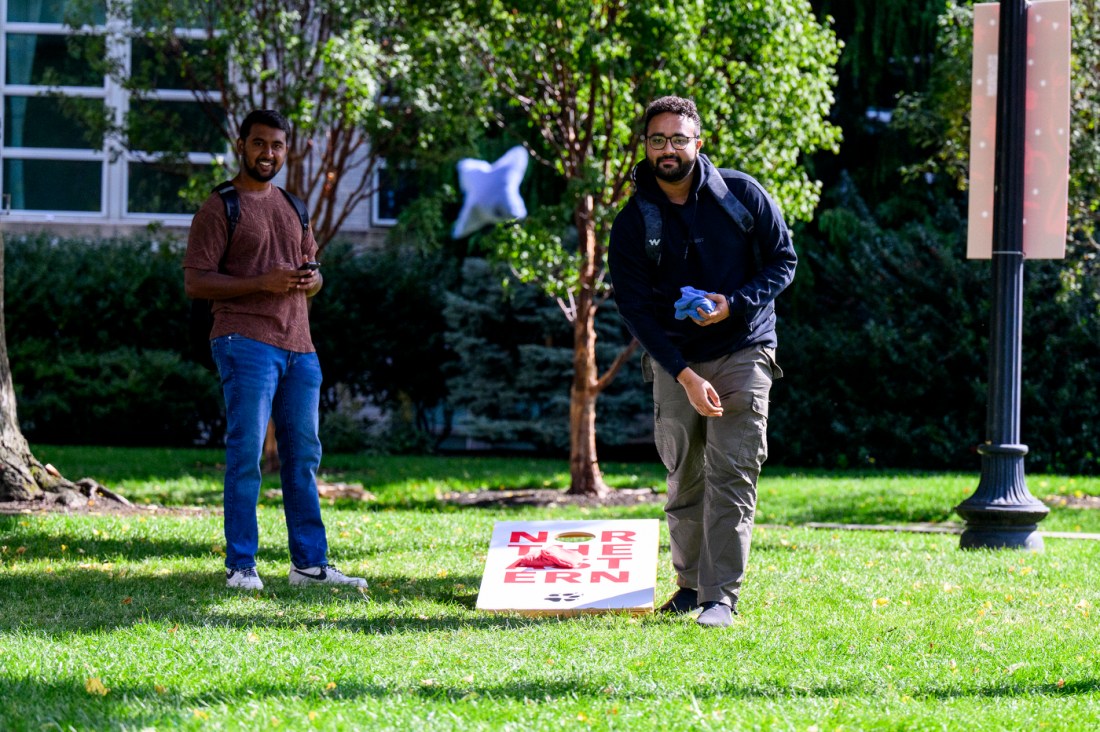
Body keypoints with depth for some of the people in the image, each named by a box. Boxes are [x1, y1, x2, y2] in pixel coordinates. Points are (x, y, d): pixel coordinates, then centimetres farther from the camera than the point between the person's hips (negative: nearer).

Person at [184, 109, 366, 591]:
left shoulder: (292, 208, 20)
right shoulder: (219, 208, -2)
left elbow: (313, 274, 26)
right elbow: (195, 282, -8)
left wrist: (310, 280, 0)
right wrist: (262, 283, -18)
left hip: (298, 346, 7)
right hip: (246, 342, -7)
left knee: (303, 457, 8)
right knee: (246, 456, -8)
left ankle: (310, 564, 13)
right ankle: (240, 567, -5)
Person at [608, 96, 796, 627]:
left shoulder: (740, 195, -6)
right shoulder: (633, 221, -5)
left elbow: (783, 260, 1)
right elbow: (634, 307, -8)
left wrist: (734, 304, -17)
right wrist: (684, 374, -17)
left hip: (742, 352, -2)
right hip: (674, 362, 2)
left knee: (730, 475, -11)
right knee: (683, 479, 9)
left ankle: (722, 598, -12)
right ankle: (691, 583, 25)